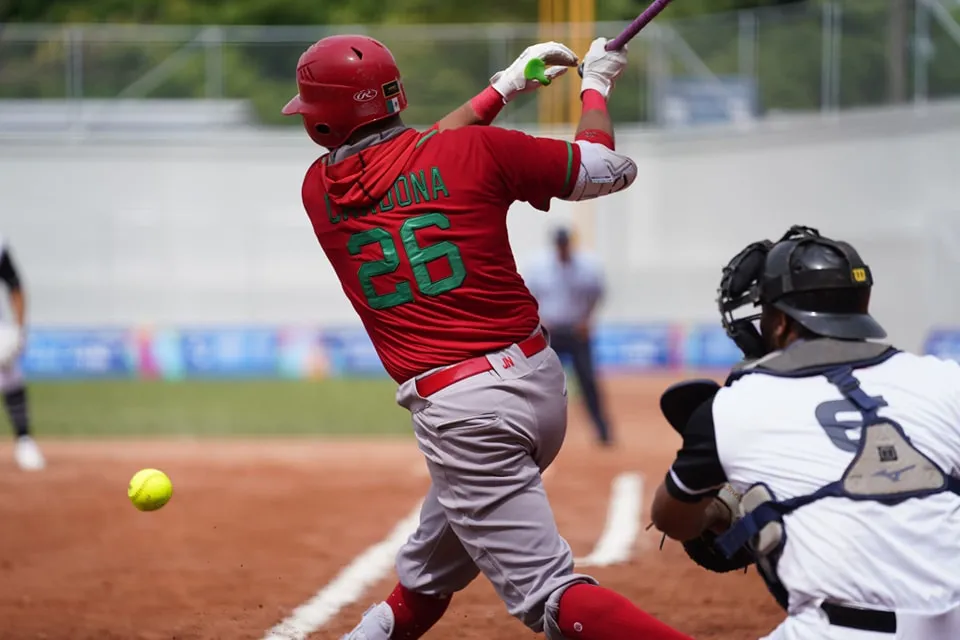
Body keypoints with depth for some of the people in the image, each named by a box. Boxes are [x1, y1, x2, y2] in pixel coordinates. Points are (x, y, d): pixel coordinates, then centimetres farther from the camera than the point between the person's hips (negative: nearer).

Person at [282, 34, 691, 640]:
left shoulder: (319, 191, 3)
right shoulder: (474, 149, 1)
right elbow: (610, 170, 8)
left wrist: (503, 88, 27)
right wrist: (597, 86, 26)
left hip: (461, 410, -4)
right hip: (541, 380, 5)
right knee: (430, 569, 25)